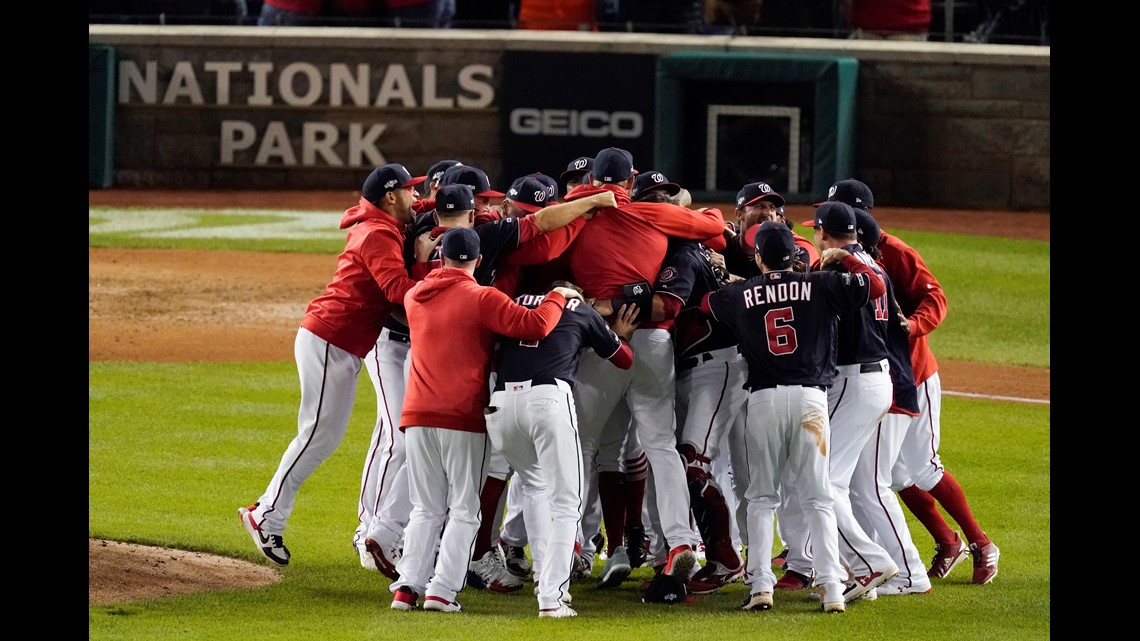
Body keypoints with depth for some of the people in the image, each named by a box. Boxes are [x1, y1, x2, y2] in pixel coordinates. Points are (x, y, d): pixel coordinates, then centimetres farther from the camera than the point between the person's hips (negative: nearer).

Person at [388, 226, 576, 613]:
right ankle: (442, 590, -8)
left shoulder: (414, 296, 9)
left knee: (426, 509, 12)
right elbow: (536, 324, -18)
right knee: (463, 510, 2)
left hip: (418, 417, 4)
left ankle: (408, 585, 1)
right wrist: (558, 296, -1)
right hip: (464, 419, -4)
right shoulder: (481, 299, -7)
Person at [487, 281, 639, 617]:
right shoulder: (583, 312, 22)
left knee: (533, 485, 28)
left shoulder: (519, 303, 27)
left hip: (501, 401, 3)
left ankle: (545, 577, 24)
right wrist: (620, 335, 54)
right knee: (565, 501, 4)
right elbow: (624, 359, 33)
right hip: (549, 398, -3)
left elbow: (493, 358, 29)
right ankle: (551, 598, -7)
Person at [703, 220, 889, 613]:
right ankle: (831, 588, -7)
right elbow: (876, 286, 0)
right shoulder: (820, 285, 3)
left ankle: (760, 584, -1)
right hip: (810, 397, 0)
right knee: (818, 498, 3)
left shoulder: (740, 294, 8)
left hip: (763, 399, 0)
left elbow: (705, 303, 27)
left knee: (762, 497, 10)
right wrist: (842, 258, 15)